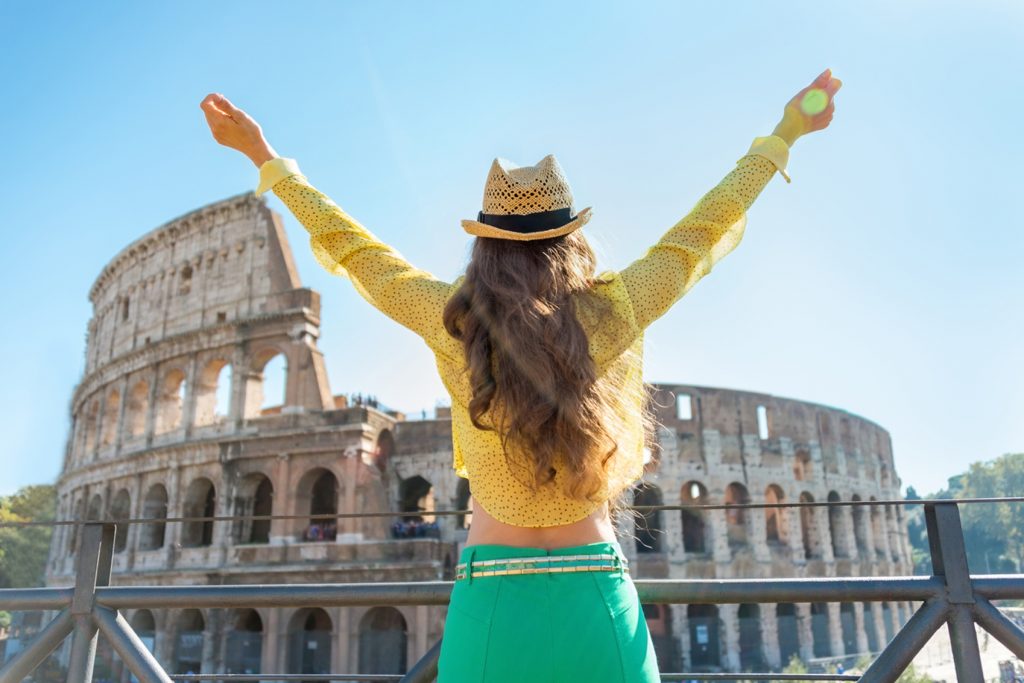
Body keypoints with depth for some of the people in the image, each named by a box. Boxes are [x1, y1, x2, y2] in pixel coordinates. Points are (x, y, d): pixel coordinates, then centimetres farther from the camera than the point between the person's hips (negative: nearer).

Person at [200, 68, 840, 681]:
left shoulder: (452, 321, -6)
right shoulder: (613, 313, -5)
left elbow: (351, 246, 7)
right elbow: (699, 233, 8)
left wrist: (265, 157, 22)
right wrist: (780, 138, 24)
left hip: (492, 591, 0)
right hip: (596, 588, 1)